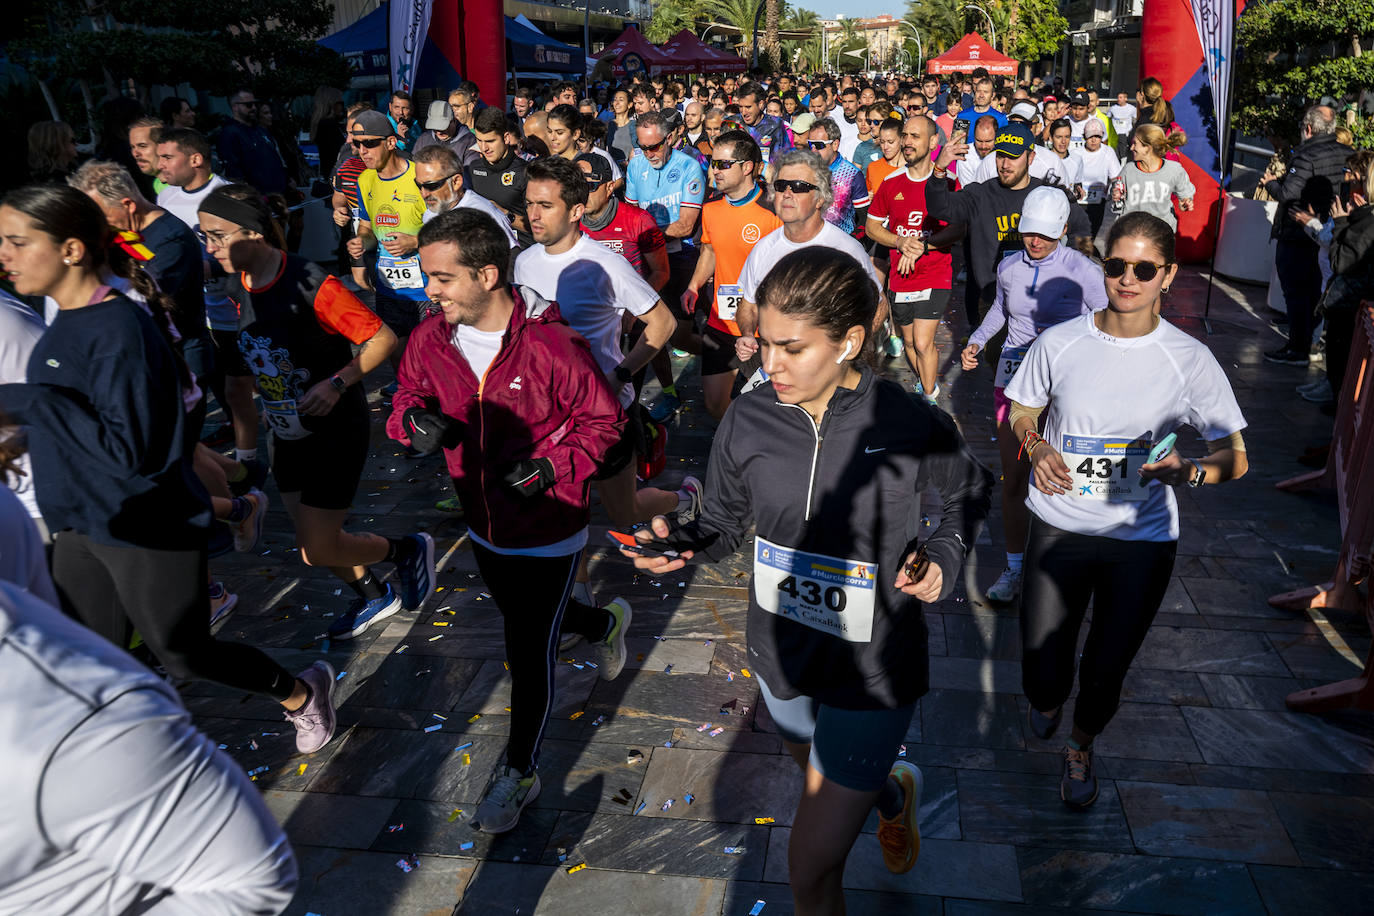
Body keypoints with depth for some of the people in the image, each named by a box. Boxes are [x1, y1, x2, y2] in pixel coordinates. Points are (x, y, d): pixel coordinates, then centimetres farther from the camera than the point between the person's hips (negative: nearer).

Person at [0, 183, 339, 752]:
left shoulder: (119, 329, -24)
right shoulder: (64, 323, 4)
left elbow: (129, 449, -30)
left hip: (148, 530, -8)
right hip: (81, 527, 8)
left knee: (184, 655, 10)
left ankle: (301, 694, 35)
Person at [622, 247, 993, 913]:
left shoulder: (912, 427, -20)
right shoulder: (748, 421, -13)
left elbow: (971, 490, 2)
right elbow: (724, 525, 0)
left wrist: (944, 556, -15)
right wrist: (679, 544, -20)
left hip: (872, 666, -4)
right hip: (782, 651, 4)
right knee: (820, 772, 33)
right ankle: (894, 793, 68)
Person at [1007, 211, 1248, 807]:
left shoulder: (1190, 360, -8)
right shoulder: (1059, 343, -5)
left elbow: (1235, 457, -3)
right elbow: (1022, 416, 10)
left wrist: (1190, 471, -25)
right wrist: (1037, 447, -13)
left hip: (1142, 539, 0)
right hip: (1059, 527, 0)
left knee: (1106, 671, 12)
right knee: (1042, 676, -1)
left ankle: (1081, 748, 48)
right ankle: (1048, 699, 41)